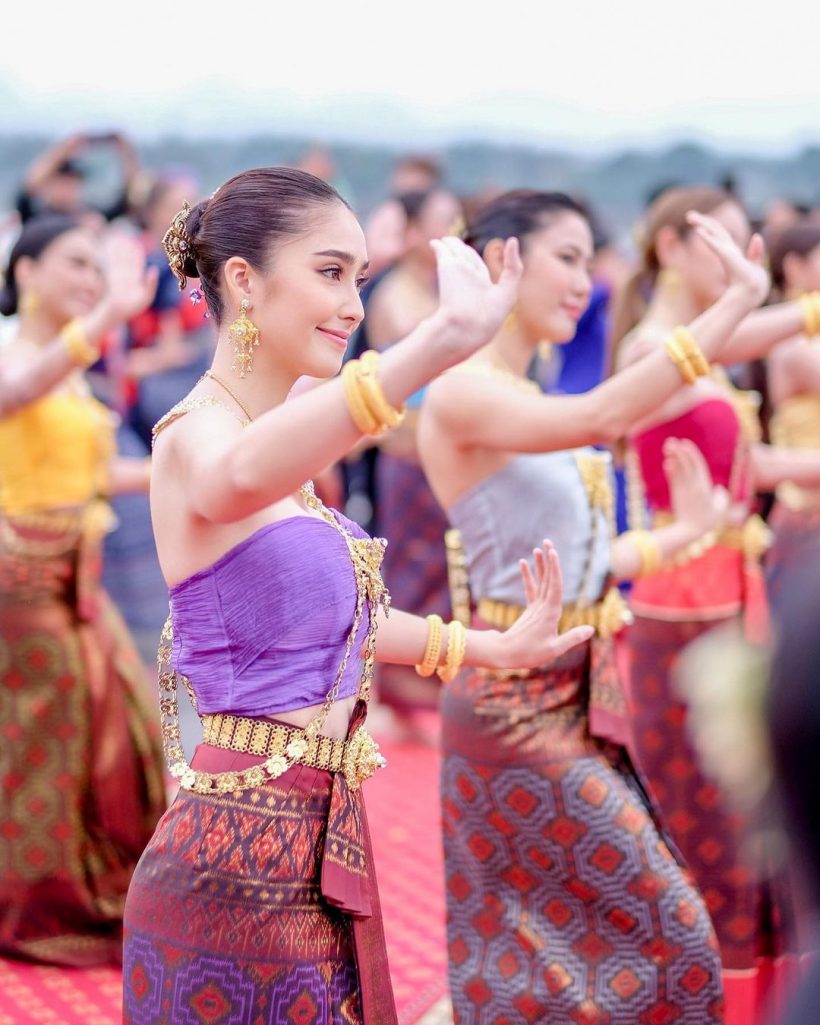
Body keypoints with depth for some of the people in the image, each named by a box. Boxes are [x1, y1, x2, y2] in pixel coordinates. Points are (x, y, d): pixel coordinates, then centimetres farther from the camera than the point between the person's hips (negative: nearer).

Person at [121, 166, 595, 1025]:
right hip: (237, 869, -9)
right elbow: (240, 477, -44)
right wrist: (446, 337, -58)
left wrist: (492, 648, 30)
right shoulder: (194, 436, -17)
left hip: (315, 849, 9)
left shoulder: (275, 434, 11)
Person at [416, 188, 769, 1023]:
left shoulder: (530, 401, 12)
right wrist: (738, 300, -33)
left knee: (546, 944, 17)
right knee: (667, 935, -4)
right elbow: (602, 418, -34)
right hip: (518, 702, -9)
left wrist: (684, 532, 17)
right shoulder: (462, 392, -16)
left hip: (572, 696, 9)